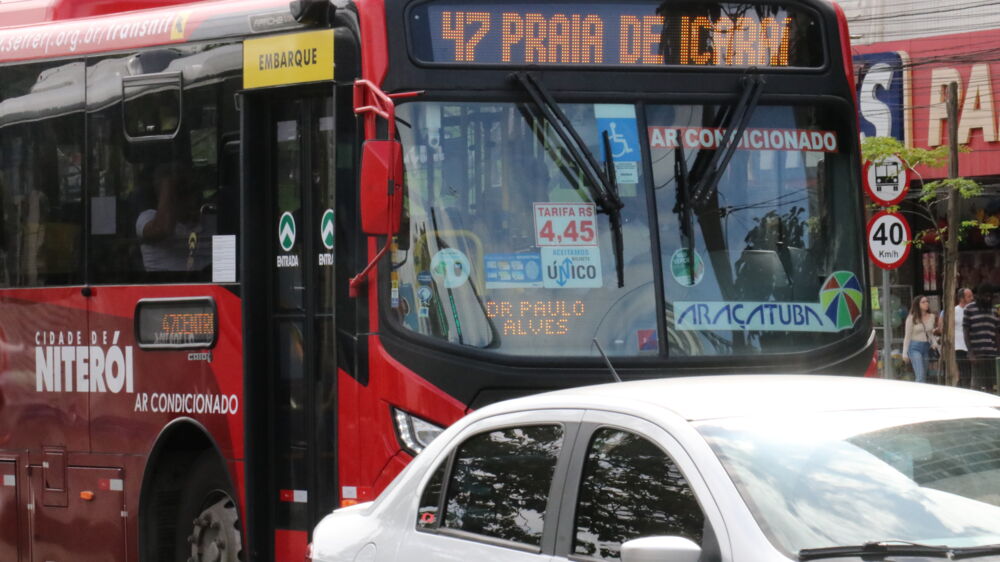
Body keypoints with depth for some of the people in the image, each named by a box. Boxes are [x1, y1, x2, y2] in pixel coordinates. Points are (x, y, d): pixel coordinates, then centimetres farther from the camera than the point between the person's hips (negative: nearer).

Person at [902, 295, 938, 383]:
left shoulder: (931, 317, 10)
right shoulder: (912, 318, -3)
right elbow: (907, 336, 0)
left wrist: (934, 343, 0)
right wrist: (905, 353, -2)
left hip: (926, 348, 5)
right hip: (915, 347, -5)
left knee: (924, 376, 5)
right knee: (920, 376, -16)